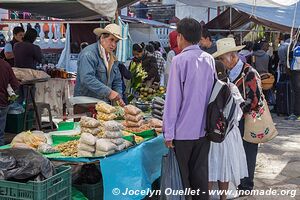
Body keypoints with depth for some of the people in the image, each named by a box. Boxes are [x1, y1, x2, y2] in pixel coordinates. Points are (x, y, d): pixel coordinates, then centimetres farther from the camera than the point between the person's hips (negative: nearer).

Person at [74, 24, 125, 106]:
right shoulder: (88, 54, -12)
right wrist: (108, 92, -27)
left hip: (105, 103, 7)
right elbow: (87, 78, -25)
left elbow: (117, 81, 21)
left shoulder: (113, 58, 16)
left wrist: (119, 98, 3)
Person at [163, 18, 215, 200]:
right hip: (204, 128, 6)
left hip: (183, 130, -5)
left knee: (182, 177, 8)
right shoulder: (210, 59, 5)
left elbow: (173, 98, -14)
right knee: (200, 174, 14)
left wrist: (169, 132, -10)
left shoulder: (180, 60, -13)